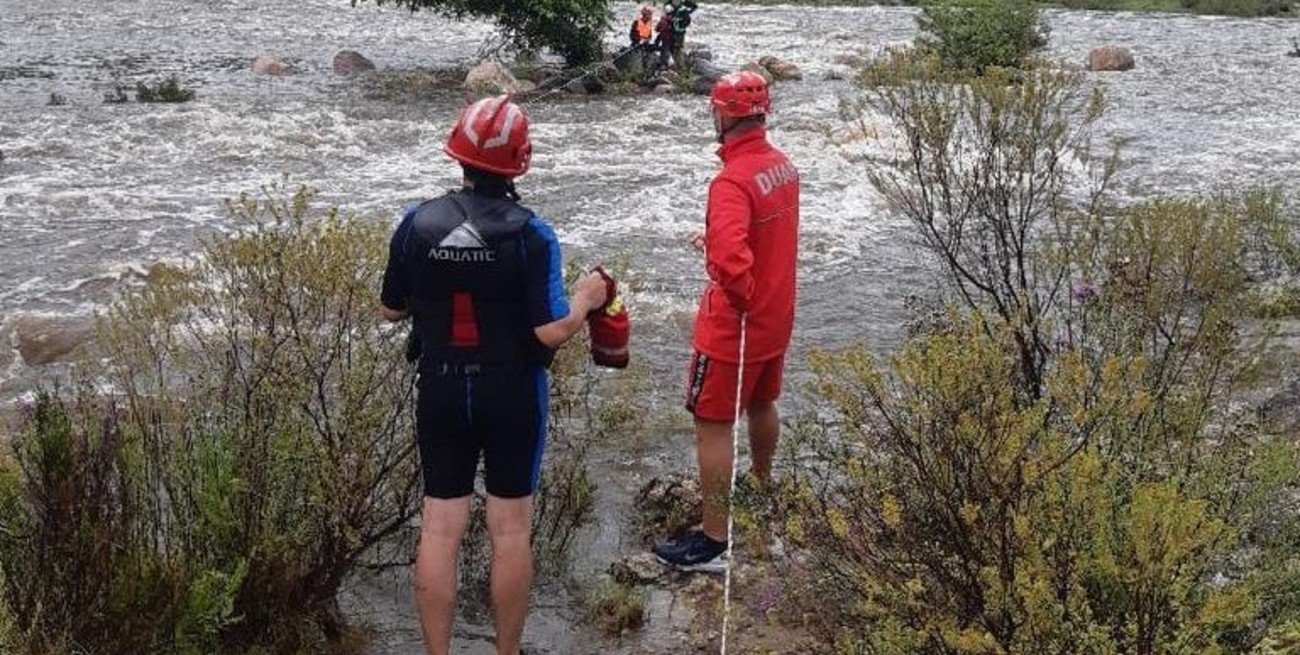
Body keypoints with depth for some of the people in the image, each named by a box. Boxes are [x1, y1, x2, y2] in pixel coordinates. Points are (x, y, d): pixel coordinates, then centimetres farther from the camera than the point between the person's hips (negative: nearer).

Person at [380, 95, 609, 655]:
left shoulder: (417, 224, -7)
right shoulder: (530, 233, -16)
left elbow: (390, 310, 5)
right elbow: (552, 331, -18)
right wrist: (586, 298, 1)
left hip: (440, 393, 2)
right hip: (512, 396, -2)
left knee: (439, 528, 9)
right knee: (510, 529, 9)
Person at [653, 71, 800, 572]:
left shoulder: (733, 182, -27)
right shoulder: (783, 165, 1)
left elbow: (729, 259, -40)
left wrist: (740, 300, -22)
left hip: (733, 326, -8)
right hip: (777, 319, 9)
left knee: (712, 427, 1)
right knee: (762, 404, 28)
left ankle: (713, 541, 7)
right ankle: (762, 484, 51)